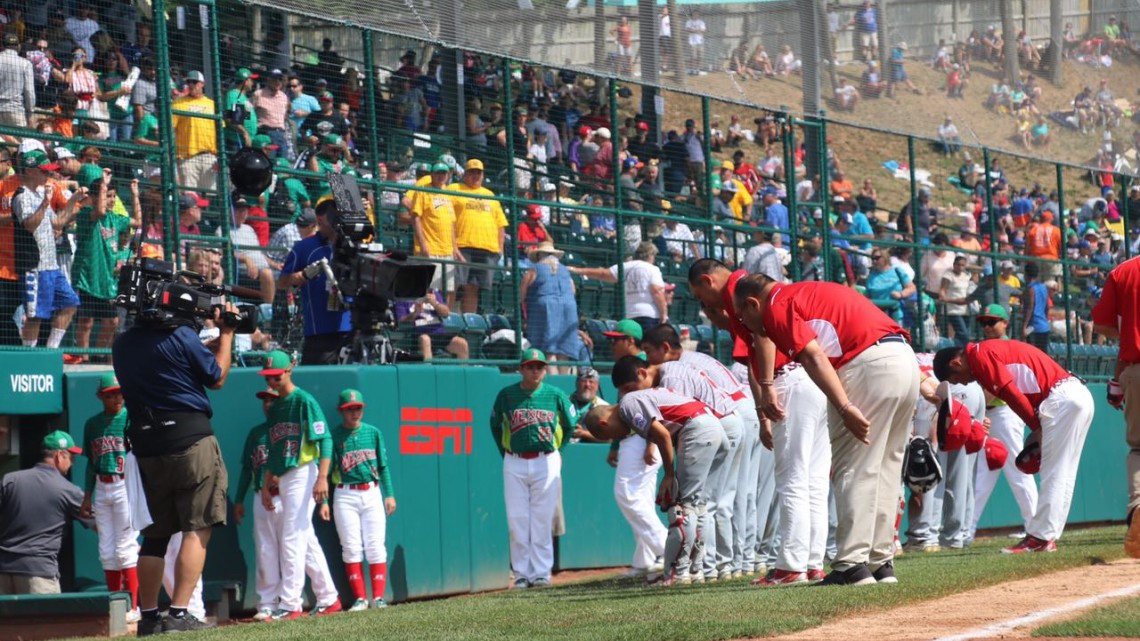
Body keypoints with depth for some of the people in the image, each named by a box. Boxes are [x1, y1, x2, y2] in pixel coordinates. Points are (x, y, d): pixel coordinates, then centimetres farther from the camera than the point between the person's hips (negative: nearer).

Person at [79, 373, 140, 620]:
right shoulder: (92, 424, 12)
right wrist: (87, 496, 14)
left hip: (125, 486, -5)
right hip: (101, 489, 5)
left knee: (125, 548, -8)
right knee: (106, 551, 6)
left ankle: (133, 606, -5)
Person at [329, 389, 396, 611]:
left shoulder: (373, 432, 8)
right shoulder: (334, 436, 1)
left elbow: (383, 466, 11)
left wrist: (389, 494, 4)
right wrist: (324, 501, -5)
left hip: (372, 494, 2)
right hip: (345, 496, -2)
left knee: (376, 546, -3)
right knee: (351, 548, -4)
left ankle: (378, 597, -1)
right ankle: (360, 598, -1)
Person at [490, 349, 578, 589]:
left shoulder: (555, 395, 2)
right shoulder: (506, 395, 3)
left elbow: (570, 425, 15)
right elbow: (495, 425, 16)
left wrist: (556, 450, 10)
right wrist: (505, 453, 9)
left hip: (546, 462, -1)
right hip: (514, 464, 1)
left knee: (542, 520, 1)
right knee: (517, 520, 0)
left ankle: (541, 572, 6)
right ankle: (522, 573, 6)